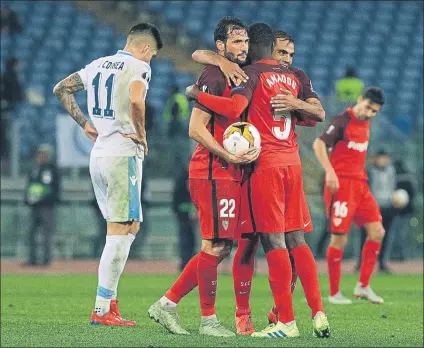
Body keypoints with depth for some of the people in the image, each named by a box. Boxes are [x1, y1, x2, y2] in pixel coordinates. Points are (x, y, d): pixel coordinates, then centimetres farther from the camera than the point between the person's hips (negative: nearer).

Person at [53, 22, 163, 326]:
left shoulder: (98, 65, 15)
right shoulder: (138, 67, -7)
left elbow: (61, 90, 23)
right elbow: (136, 100, -27)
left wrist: (85, 123, 21)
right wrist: (141, 134, -12)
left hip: (98, 153, 8)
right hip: (123, 154, -8)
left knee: (130, 225, 17)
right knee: (120, 231, -4)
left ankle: (110, 300, 12)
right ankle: (102, 309, -6)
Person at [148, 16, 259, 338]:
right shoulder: (213, 76, -11)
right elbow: (196, 129, -16)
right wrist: (229, 157, -20)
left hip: (230, 175, 9)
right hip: (213, 174, -9)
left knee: (222, 249, 11)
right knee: (215, 247, -5)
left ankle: (167, 304, 15)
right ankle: (208, 320, 4)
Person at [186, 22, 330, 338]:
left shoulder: (252, 73, -5)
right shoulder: (292, 77, 15)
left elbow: (235, 107, -22)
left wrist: (197, 94, -11)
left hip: (264, 164, -6)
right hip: (292, 162, 6)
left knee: (273, 241, -6)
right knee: (296, 240, 10)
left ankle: (287, 322, -8)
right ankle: (319, 315, 5)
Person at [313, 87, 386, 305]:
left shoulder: (365, 124, 14)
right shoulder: (342, 121, -11)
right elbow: (319, 144, -20)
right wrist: (330, 171, -30)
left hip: (360, 184, 8)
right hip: (341, 184, -8)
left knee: (377, 231, 1)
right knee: (339, 238, -6)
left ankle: (363, 286, 9)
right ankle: (334, 293, 4)